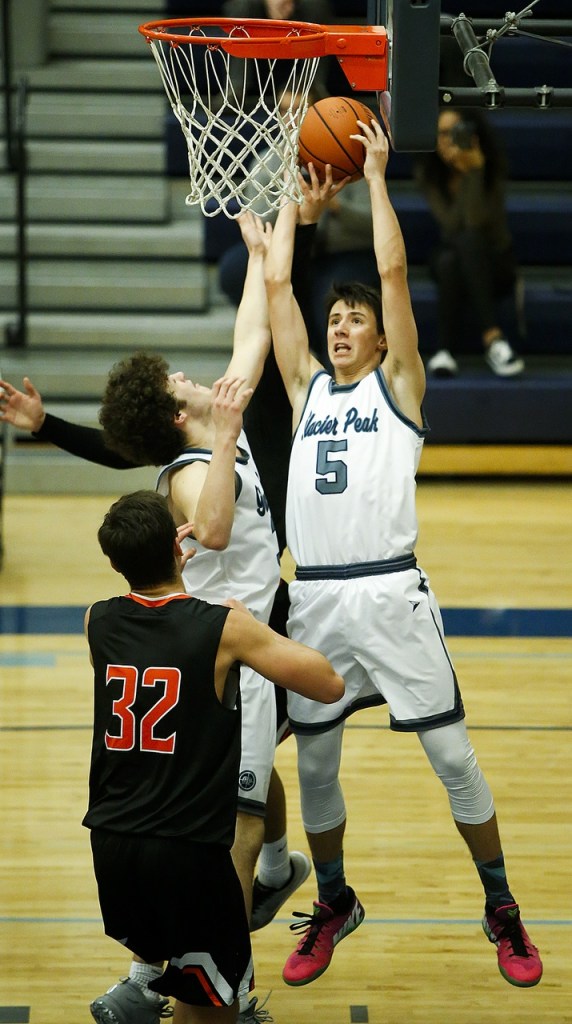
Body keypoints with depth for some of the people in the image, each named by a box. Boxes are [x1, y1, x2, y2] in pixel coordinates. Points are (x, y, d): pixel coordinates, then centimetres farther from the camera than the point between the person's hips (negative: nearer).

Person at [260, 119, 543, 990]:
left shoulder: (396, 386, 7)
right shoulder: (307, 388, 17)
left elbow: (394, 270, -1)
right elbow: (276, 282, 14)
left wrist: (376, 177, 4)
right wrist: (298, 193, 19)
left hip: (391, 593, -4)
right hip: (315, 597, 4)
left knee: (452, 755, -1)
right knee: (313, 764, 10)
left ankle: (501, 908, 11)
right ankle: (334, 903, 29)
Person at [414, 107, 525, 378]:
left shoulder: (491, 170, -13)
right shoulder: (428, 173, -7)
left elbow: (475, 222, -27)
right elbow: (453, 223, -21)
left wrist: (474, 172, -33)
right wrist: (466, 174, -29)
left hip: (494, 263, -2)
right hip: (454, 257, 2)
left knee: (468, 240, -37)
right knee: (448, 260, -36)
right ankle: (493, 338, -43)